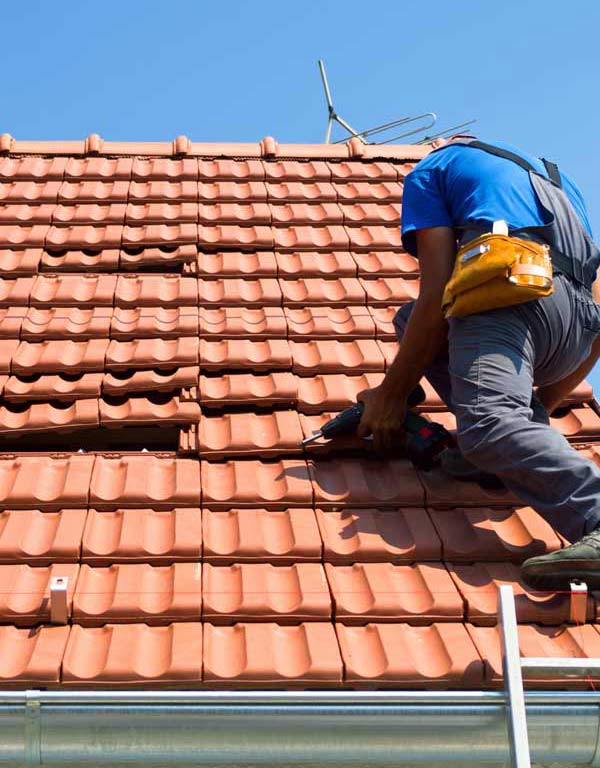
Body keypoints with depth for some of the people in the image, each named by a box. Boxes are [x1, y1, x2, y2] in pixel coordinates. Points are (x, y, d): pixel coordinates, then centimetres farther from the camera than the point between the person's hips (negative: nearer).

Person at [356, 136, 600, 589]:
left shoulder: (432, 169, 22)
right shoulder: (554, 177, 39)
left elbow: (437, 295, 6)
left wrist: (392, 394, 13)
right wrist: (542, 404, 38)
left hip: (511, 286, -7)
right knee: (412, 319, 26)